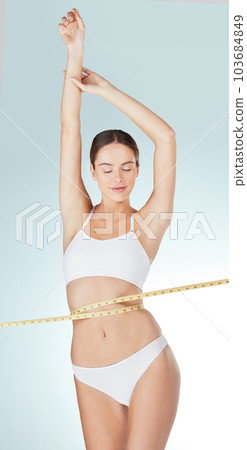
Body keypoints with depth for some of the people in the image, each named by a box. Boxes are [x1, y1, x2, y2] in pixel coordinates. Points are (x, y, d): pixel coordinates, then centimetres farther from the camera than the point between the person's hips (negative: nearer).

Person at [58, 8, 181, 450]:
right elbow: (69, 131, 2)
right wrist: (74, 53, 1)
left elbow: (166, 137, -5)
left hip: (148, 364, -2)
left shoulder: (146, 223, 1)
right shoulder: (77, 216, 6)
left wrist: (104, 88, 2)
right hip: (91, 376, 2)